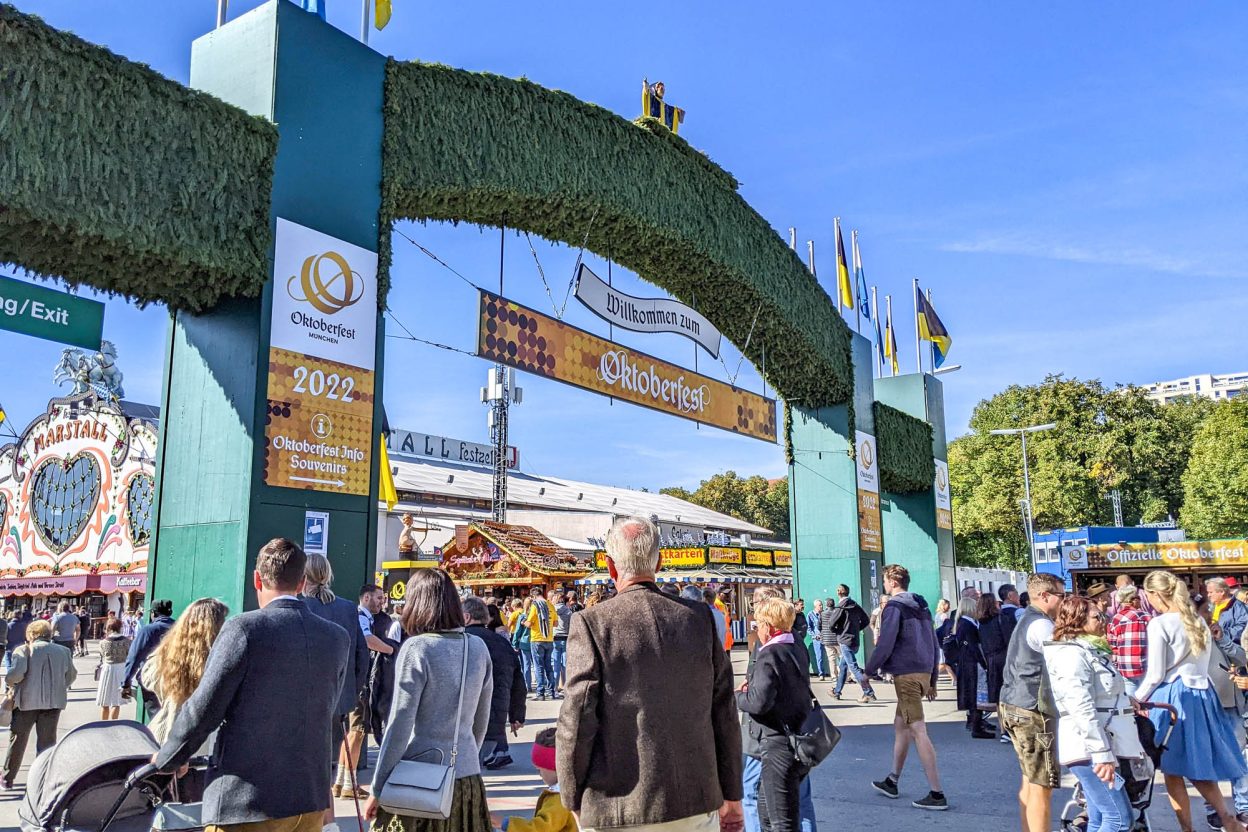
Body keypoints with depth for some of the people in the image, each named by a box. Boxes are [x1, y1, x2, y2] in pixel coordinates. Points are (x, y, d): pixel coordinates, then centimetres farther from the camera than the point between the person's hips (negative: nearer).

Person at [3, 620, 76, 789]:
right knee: (47, 742, 9)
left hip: (27, 700, -2)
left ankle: (8, 779, 25)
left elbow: (17, 672, -18)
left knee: (17, 740, 15)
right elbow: (71, 676, 13)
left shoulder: (24, 650, -3)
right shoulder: (64, 651, 9)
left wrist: (11, 684, 3)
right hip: (54, 702, 2)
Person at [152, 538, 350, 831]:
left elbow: (203, 710, -9)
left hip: (245, 804, -5)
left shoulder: (244, 628, -12)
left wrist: (167, 759, 8)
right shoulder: (338, 638, 2)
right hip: (312, 800, 5)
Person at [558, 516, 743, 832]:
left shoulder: (592, 623, -10)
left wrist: (574, 803, 4)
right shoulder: (700, 618, 0)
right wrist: (731, 795, 14)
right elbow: (724, 713, 4)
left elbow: (577, 721, -10)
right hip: (696, 805, 3)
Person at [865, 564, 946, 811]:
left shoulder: (894, 606, -10)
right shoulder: (922, 606, 16)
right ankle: (892, 781, 29)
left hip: (906, 675, -9)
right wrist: (932, 680, 22)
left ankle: (936, 794, -9)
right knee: (900, 726, 19)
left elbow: (885, 643, -17)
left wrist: (869, 671, -6)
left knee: (918, 732, -8)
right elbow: (934, 644, 18)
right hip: (923, 673, 9)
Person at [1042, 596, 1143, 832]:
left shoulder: (1090, 651, 20)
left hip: (1098, 748, 10)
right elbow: (1083, 709, -22)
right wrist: (1102, 754, -24)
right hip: (1089, 749, -10)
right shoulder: (1072, 653, -14)